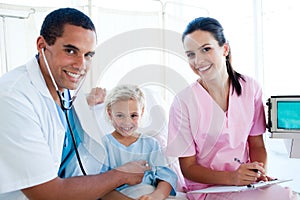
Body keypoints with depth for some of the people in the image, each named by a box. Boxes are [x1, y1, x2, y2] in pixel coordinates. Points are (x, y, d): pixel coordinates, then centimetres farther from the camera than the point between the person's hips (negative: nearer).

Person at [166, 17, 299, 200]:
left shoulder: (250, 88, -1)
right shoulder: (183, 102, -13)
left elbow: (257, 145, 6)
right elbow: (188, 167, -8)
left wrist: (260, 172, -14)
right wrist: (231, 178, -22)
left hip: (245, 180, 4)